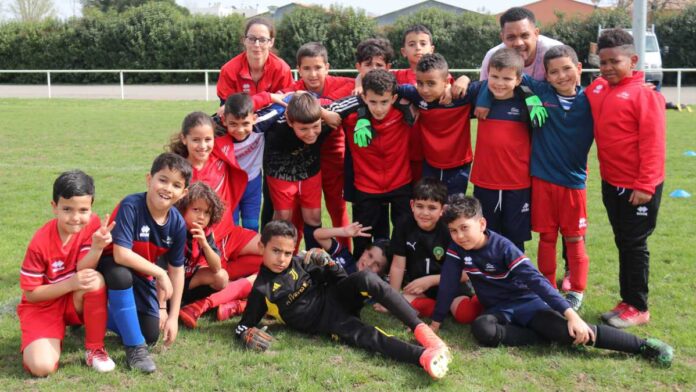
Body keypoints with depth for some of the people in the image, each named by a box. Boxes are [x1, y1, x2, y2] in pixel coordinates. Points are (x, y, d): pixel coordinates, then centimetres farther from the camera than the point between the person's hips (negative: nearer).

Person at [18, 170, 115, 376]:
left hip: (77, 301, 3)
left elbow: (83, 270, -20)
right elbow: (30, 293, -15)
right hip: (42, 305, -2)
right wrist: (70, 283, -28)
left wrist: (97, 247, -40)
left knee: (95, 279, -33)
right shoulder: (40, 242, -21)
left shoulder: (93, 224, -13)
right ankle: (50, 340, 12)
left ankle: (95, 349, -14)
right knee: (42, 366, -26)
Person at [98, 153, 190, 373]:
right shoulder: (131, 206, -29)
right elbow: (121, 254, -36)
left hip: (144, 276, 5)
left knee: (151, 335, -2)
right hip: (111, 266, -5)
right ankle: (135, 348, -25)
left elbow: (177, 270, -4)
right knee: (122, 276, -40)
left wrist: (173, 316, -5)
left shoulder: (177, 224, -13)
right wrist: (160, 273, -29)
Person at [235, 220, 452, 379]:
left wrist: (327, 263, -8)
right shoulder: (262, 290, -6)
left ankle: (420, 329, -34)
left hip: (333, 298, 4)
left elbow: (340, 280, 12)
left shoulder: (300, 263, 4)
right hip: (326, 323, -4)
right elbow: (243, 326, 0)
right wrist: (249, 334, -23)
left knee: (367, 279, -29)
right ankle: (424, 356, -52)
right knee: (367, 336, -33)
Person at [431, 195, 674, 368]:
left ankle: (644, 346, -21)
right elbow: (448, 284, -3)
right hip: (498, 309, 4)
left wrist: (570, 314, -32)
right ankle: (547, 337, -20)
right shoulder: (457, 250, -9)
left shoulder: (503, 247, -20)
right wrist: (435, 323, -5)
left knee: (565, 330, -31)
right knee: (481, 329, -34)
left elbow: (536, 281, -25)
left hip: (526, 301, -4)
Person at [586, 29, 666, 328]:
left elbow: (653, 143, -18)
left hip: (639, 187, -7)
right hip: (611, 183, 7)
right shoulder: (596, 90, 5)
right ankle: (627, 301, 26)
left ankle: (638, 308, 13)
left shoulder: (644, 94, -15)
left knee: (635, 245, 1)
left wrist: (645, 185, -20)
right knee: (623, 243, 15)